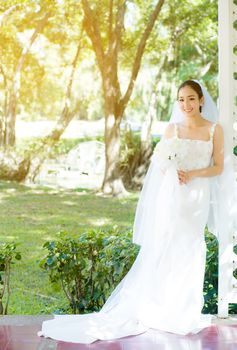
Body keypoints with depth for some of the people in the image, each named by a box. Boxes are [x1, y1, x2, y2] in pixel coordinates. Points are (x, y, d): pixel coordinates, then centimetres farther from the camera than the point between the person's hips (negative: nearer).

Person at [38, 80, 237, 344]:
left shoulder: (215, 129, 2)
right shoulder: (173, 128, 6)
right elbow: (161, 166, 8)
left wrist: (192, 174, -12)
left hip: (197, 198, -1)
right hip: (171, 195, 1)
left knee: (189, 253, 4)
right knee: (161, 251, 0)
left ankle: (182, 311, 16)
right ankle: (157, 309, 8)